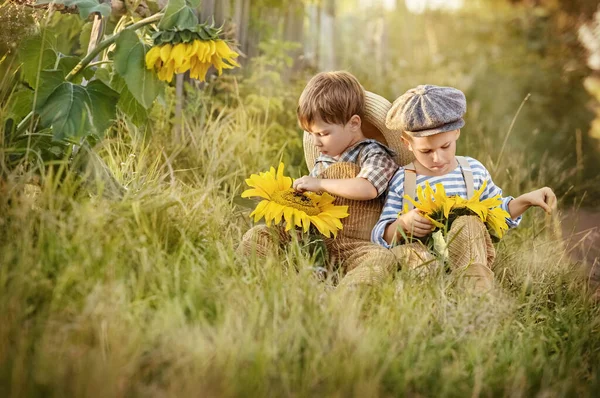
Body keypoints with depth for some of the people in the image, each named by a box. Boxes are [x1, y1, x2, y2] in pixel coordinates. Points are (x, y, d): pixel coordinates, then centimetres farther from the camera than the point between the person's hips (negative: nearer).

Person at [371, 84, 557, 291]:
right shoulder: (401, 180, 3)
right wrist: (402, 224, -18)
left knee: (468, 223, -29)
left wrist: (526, 200, 9)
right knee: (404, 252, -36)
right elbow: (380, 237, 3)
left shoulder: (473, 171, 10)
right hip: (420, 258, -1)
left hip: (466, 259, 2)